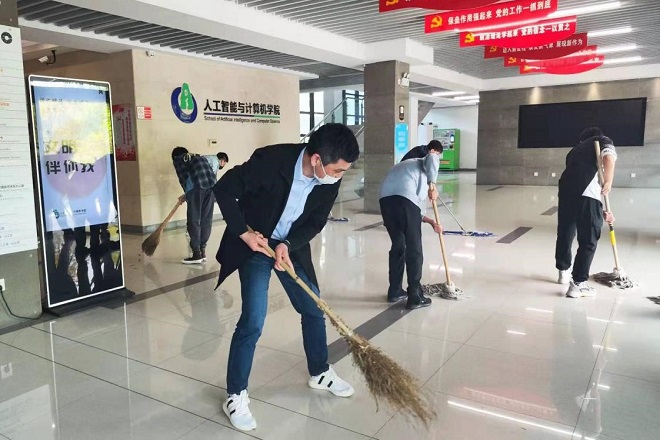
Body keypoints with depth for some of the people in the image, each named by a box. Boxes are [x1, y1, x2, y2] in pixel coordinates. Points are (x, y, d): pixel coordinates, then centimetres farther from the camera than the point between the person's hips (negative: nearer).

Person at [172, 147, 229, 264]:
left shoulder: (178, 159, 20)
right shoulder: (198, 157, 34)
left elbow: (183, 177, 8)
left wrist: (186, 194, 20)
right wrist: (187, 195, 30)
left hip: (196, 185, -5)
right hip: (210, 184, 5)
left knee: (193, 220, 0)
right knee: (206, 219, 11)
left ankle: (197, 254, 1)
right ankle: (202, 251, 16)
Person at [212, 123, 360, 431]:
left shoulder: (330, 180, -15)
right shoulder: (270, 160, -31)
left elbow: (316, 223, -5)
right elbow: (224, 190, -21)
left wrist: (288, 246, -20)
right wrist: (243, 233, -21)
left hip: (292, 247, 5)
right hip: (254, 244, -5)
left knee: (314, 309, 11)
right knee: (253, 321, -11)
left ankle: (319, 373, 35)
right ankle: (236, 395, 8)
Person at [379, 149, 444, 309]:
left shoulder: (405, 166, 41)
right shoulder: (424, 165, 25)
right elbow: (432, 158, -4)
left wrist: (431, 222, 27)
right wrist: (432, 186, 3)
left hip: (386, 198, 7)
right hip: (404, 197, -6)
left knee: (398, 246, 21)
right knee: (414, 249, 3)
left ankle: (395, 291, 29)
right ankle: (415, 297, 8)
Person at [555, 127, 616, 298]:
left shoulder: (575, 150, 35)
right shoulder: (604, 141, 19)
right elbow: (608, 157, -10)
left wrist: (601, 213, 31)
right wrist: (608, 182, -4)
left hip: (566, 191, 6)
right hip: (586, 194, -6)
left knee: (565, 234, 22)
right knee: (588, 241, 5)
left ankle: (563, 272, 40)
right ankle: (578, 284, 7)